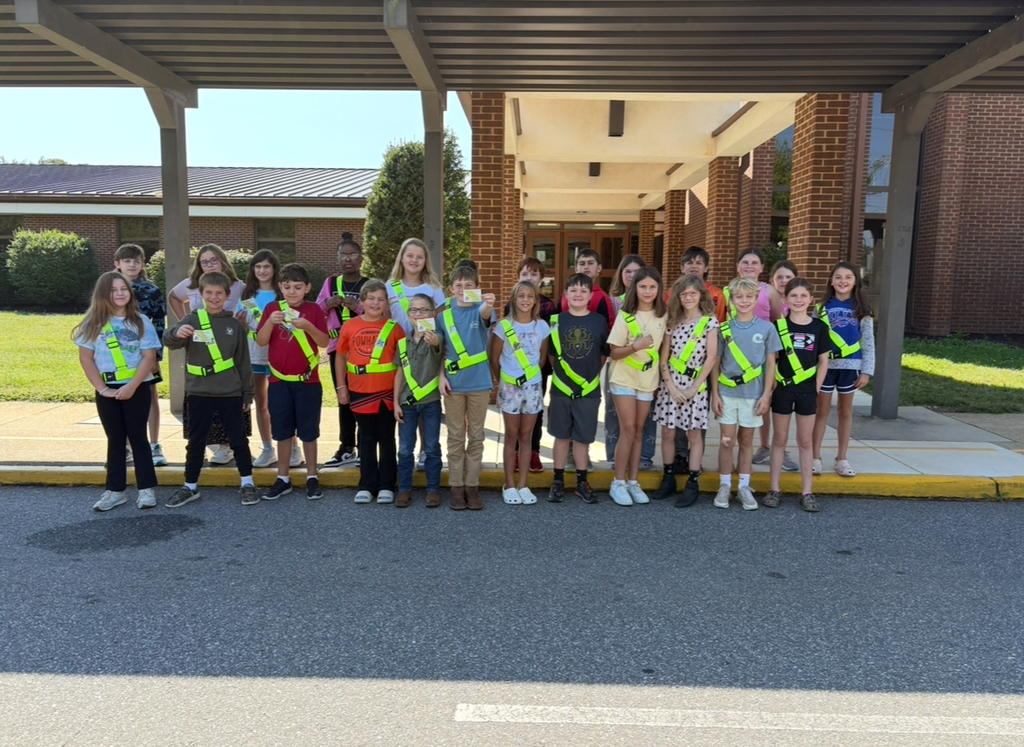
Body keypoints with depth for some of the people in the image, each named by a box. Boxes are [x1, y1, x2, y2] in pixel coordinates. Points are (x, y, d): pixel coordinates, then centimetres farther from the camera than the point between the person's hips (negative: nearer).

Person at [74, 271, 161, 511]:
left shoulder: (141, 321, -2)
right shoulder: (93, 323, 2)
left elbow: (149, 357, -7)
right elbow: (86, 358, 1)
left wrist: (132, 386, -15)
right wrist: (102, 388, -7)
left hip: (137, 388, -2)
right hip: (107, 391, 2)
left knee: (137, 437, 3)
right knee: (115, 440, 9)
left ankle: (146, 489, 9)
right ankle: (115, 491, 15)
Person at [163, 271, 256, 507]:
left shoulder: (235, 325, 2)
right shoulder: (192, 320, 0)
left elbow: (243, 362, 6)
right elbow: (169, 341, -18)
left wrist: (247, 394, 5)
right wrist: (176, 333, -41)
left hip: (230, 393, 0)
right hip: (199, 393, 0)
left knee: (238, 439, 7)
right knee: (196, 442, 10)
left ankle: (247, 483, 18)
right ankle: (190, 486, 21)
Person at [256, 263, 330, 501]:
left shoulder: (314, 310, -2)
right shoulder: (272, 309, 3)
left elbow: (324, 342, -9)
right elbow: (261, 341, -3)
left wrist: (308, 326, -25)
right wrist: (270, 322, -20)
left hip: (308, 381, -2)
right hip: (279, 381, 2)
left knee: (308, 431, 6)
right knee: (282, 431, 9)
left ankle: (312, 477, 17)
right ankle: (283, 478, 20)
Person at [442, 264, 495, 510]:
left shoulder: (480, 309, -5)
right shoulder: (444, 314, 2)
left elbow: (485, 314, -31)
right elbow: (441, 349, 6)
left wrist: (488, 305, -54)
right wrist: (442, 376, -4)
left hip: (479, 383, -1)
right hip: (453, 383, 1)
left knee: (476, 436, 7)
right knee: (455, 437, 7)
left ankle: (472, 486, 16)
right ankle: (456, 486, 15)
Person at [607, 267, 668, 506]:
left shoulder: (663, 315, 1)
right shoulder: (626, 316, -10)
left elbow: (662, 346, 12)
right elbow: (614, 353, -11)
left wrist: (662, 377, 6)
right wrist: (636, 346, -28)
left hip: (648, 380, 4)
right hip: (624, 379, -4)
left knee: (638, 431, 9)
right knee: (628, 429, -8)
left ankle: (633, 482, 15)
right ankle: (618, 483, 2)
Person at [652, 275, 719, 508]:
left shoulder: (710, 321, -3)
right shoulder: (672, 322, 6)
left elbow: (711, 357, -7)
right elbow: (663, 357, 3)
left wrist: (695, 386, -10)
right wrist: (671, 386, -7)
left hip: (695, 386, -3)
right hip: (670, 385, 3)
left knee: (694, 434, 2)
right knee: (667, 433, 7)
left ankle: (692, 484, 10)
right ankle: (668, 478, 19)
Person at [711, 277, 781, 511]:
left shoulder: (767, 328, -1)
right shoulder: (724, 329, 0)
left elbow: (770, 363, 1)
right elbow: (716, 363, 3)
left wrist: (766, 394, -4)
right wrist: (715, 394, -2)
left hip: (753, 394, 0)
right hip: (727, 393, 0)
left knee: (746, 441, 10)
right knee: (727, 440, 3)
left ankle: (744, 486, 19)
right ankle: (725, 486, 14)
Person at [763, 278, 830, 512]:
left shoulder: (819, 327, 0)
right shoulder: (778, 326, -3)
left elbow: (823, 361, 4)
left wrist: (816, 388, -2)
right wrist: (771, 387, -6)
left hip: (807, 390, 1)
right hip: (782, 389, -1)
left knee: (805, 441, 8)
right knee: (779, 439, 8)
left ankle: (806, 491, 15)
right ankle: (774, 489, 14)